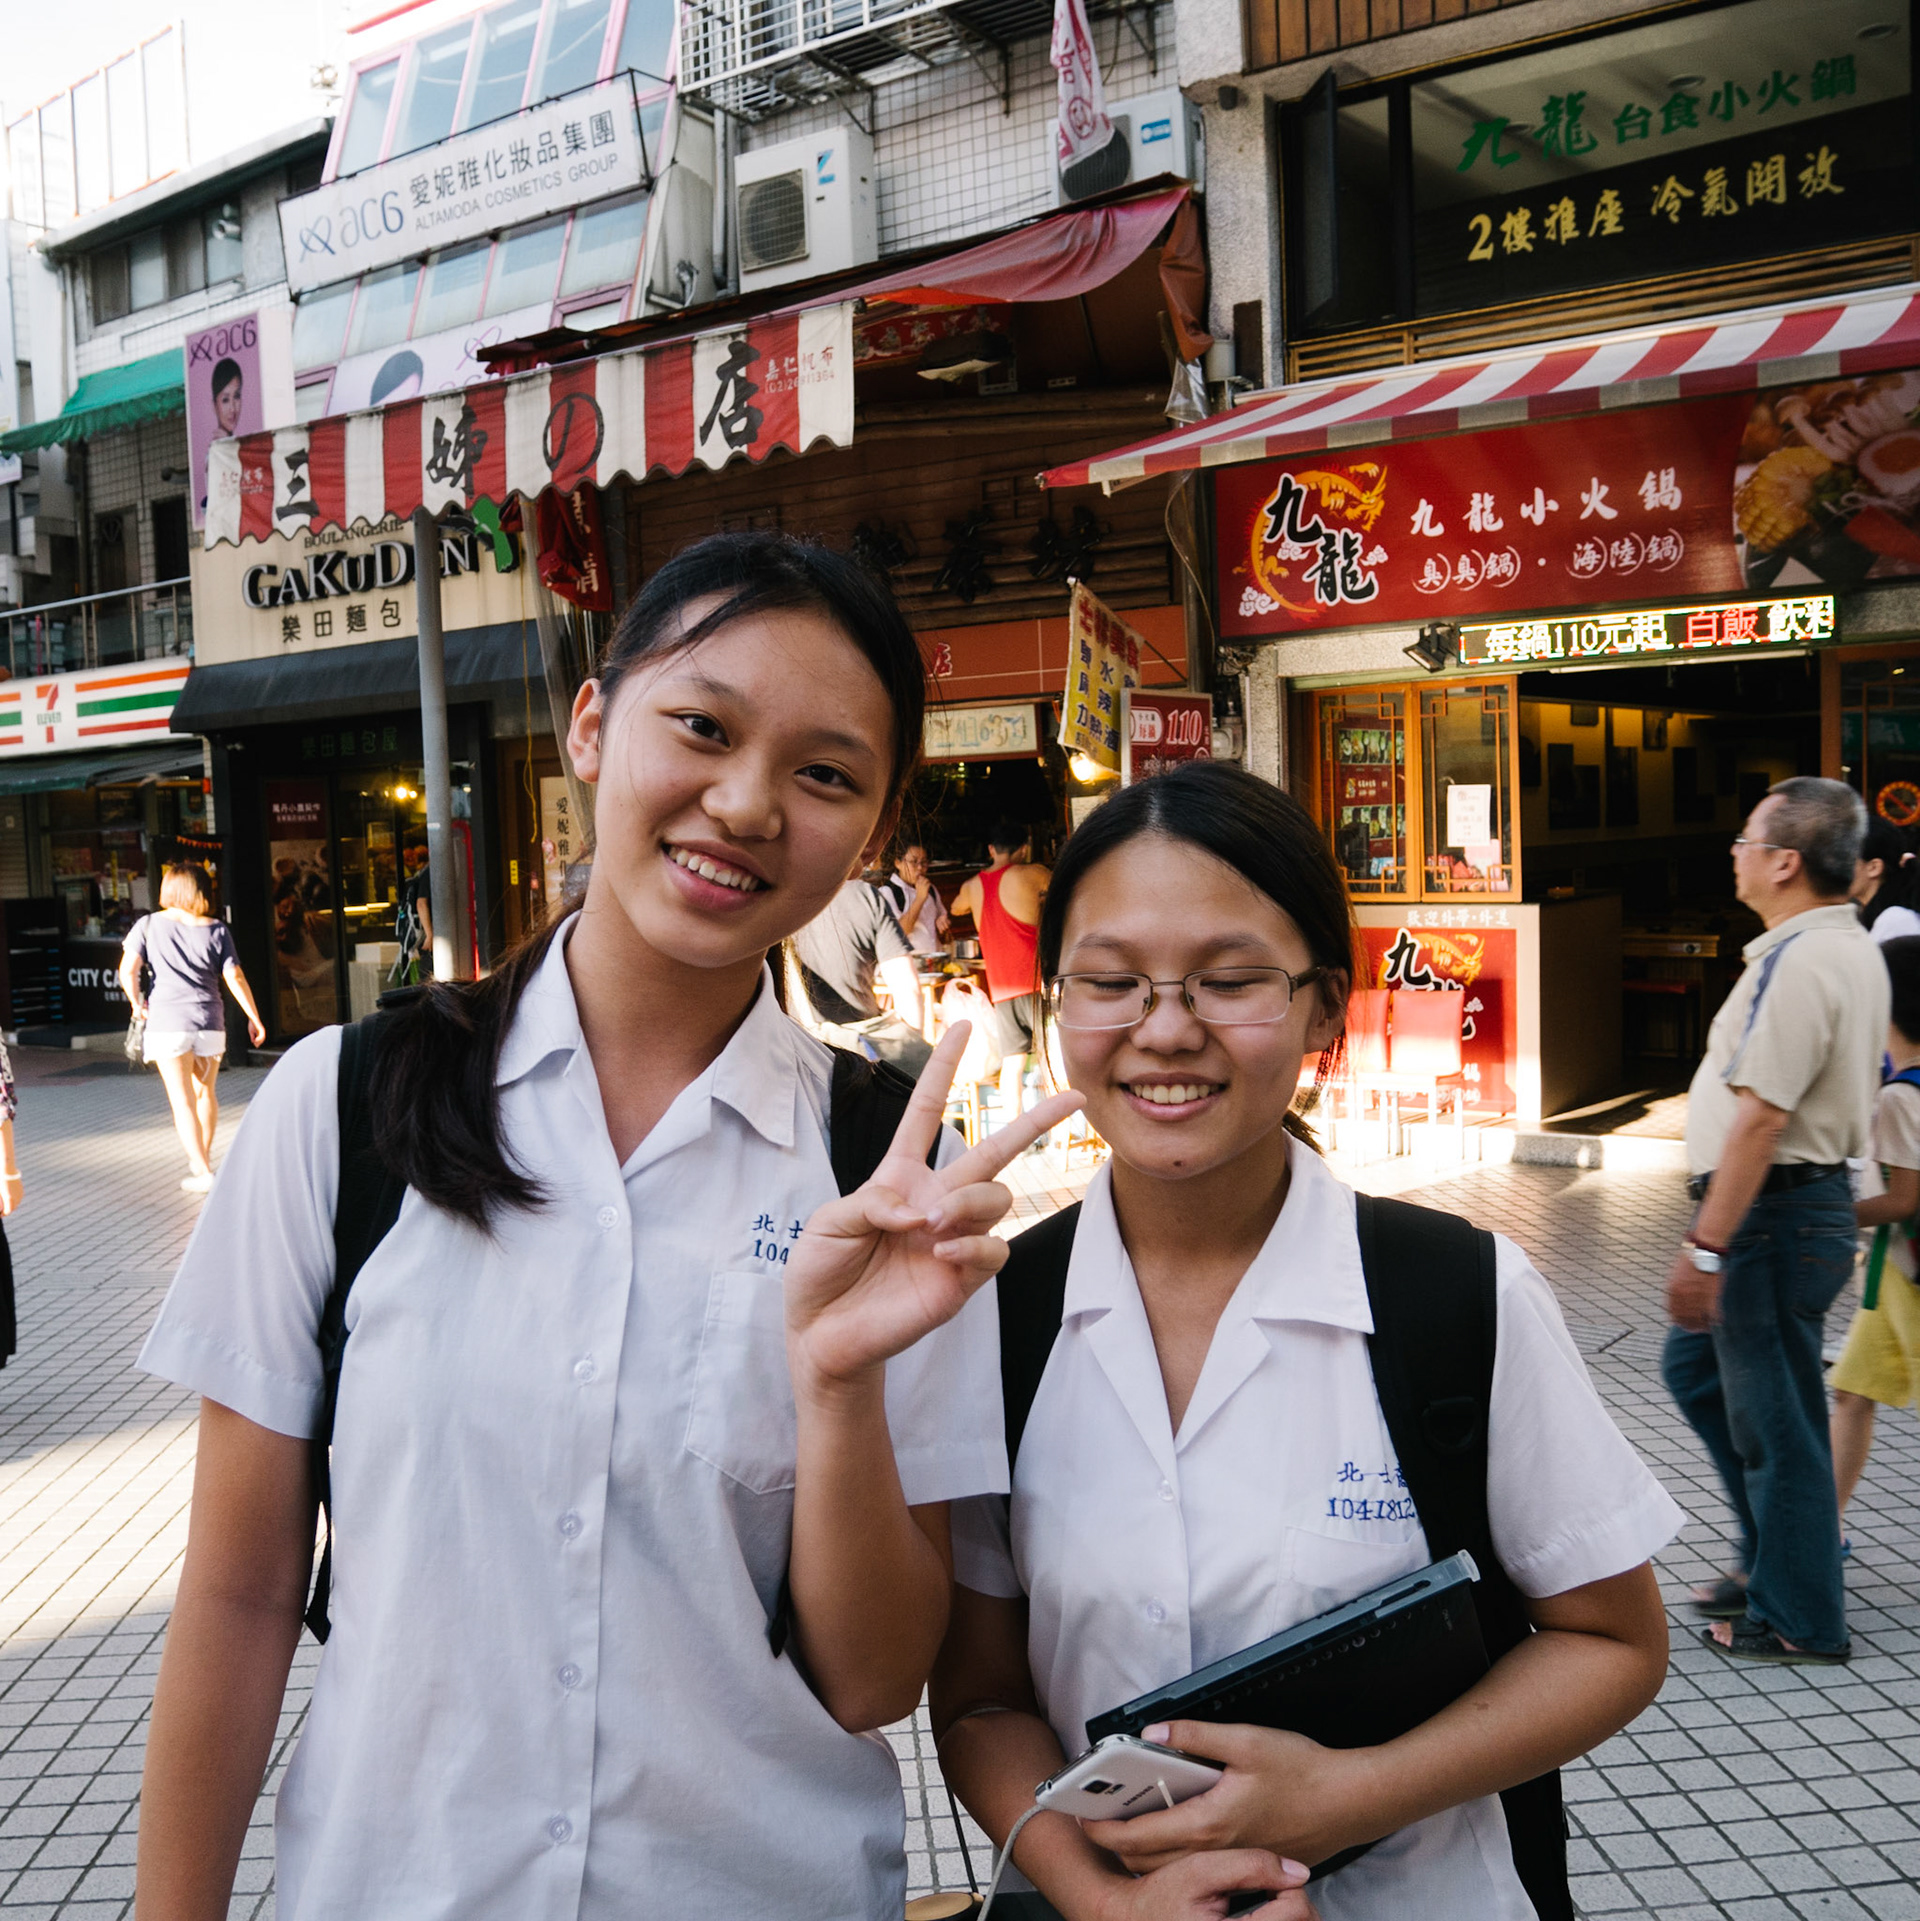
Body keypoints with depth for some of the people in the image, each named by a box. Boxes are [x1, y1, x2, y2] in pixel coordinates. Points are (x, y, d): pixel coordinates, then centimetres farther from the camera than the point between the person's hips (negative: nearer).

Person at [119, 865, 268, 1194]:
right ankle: (203, 1155, 30)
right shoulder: (217, 930, 2)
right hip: (210, 1022, 2)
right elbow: (234, 978, -2)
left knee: (182, 1100, 1)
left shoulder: (149, 925, 0)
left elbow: (127, 970, -7)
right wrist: (254, 1017, 5)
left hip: (166, 1022, -2)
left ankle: (202, 1171, -3)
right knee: (205, 1091, 21)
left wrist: (137, 1003, 9)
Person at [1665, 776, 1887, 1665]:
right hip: (1814, 1191, 10)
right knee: (1695, 1363, 22)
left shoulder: (1799, 960, -21)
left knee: (1773, 1415, 2)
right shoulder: (1854, 949, 12)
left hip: (1772, 1208, -10)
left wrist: (1705, 1247, -23)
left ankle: (1799, 1618, 17)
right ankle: (1778, 1553, 31)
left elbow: (1758, 1119, -26)